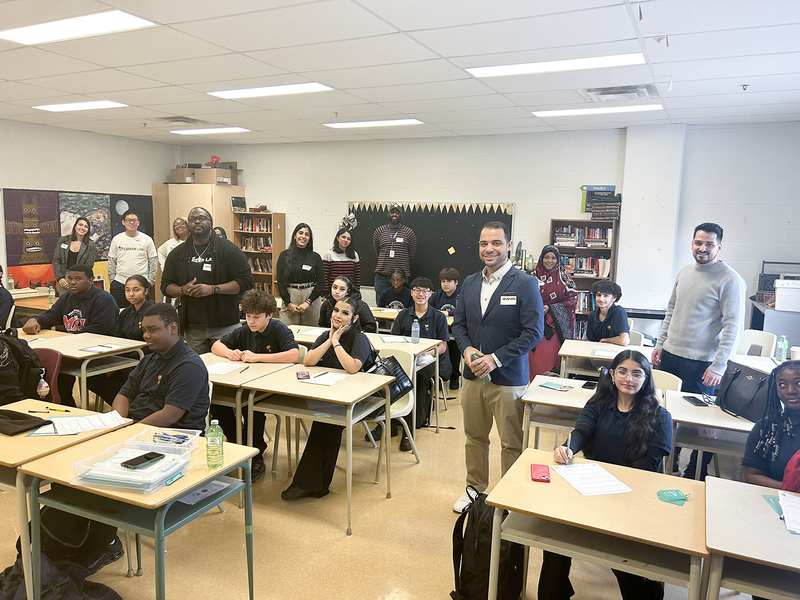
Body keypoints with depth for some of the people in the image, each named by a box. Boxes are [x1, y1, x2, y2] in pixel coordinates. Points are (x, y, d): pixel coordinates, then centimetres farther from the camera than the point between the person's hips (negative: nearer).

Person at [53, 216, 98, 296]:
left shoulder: (91, 246, 4)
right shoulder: (63, 240, 11)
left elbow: (88, 267, 0)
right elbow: (56, 260, 9)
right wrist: (60, 278, -3)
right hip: (63, 281, 2)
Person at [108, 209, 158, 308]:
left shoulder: (147, 240, 4)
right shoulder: (116, 239, 9)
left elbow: (153, 263, 6)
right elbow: (111, 263, 12)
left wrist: (150, 282, 0)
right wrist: (112, 282, 6)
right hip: (119, 284, 2)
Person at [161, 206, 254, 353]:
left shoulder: (228, 250, -2)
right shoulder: (177, 254, 12)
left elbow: (245, 281, -8)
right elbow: (166, 286, 14)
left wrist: (213, 289, -17)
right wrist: (183, 290, -8)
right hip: (192, 327, 4)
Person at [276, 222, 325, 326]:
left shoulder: (315, 257, 5)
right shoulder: (284, 255, 5)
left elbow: (321, 283, 2)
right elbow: (280, 282, 3)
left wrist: (307, 302, -8)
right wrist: (289, 304, -5)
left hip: (311, 297, 0)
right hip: (289, 297, 0)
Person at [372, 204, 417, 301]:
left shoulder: (409, 232, 2)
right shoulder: (379, 231, 6)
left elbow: (411, 254, 8)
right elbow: (376, 251, 14)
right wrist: (386, 262, 10)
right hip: (382, 277, 1)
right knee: (381, 306, 7)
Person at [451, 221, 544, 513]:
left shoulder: (525, 284, -10)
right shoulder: (470, 283, 8)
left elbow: (533, 331, -14)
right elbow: (458, 323, 13)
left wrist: (496, 359, -19)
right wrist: (467, 349, -7)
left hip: (508, 379, -5)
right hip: (472, 375, 5)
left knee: (511, 443, 6)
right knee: (474, 437, 18)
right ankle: (475, 488, 37)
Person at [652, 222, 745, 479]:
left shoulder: (730, 280, -10)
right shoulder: (684, 272, 10)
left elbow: (733, 326, -13)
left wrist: (718, 366, -17)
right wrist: (660, 344, 15)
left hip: (701, 362, -7)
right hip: (670, 354, 7)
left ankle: (697, 472, 17)